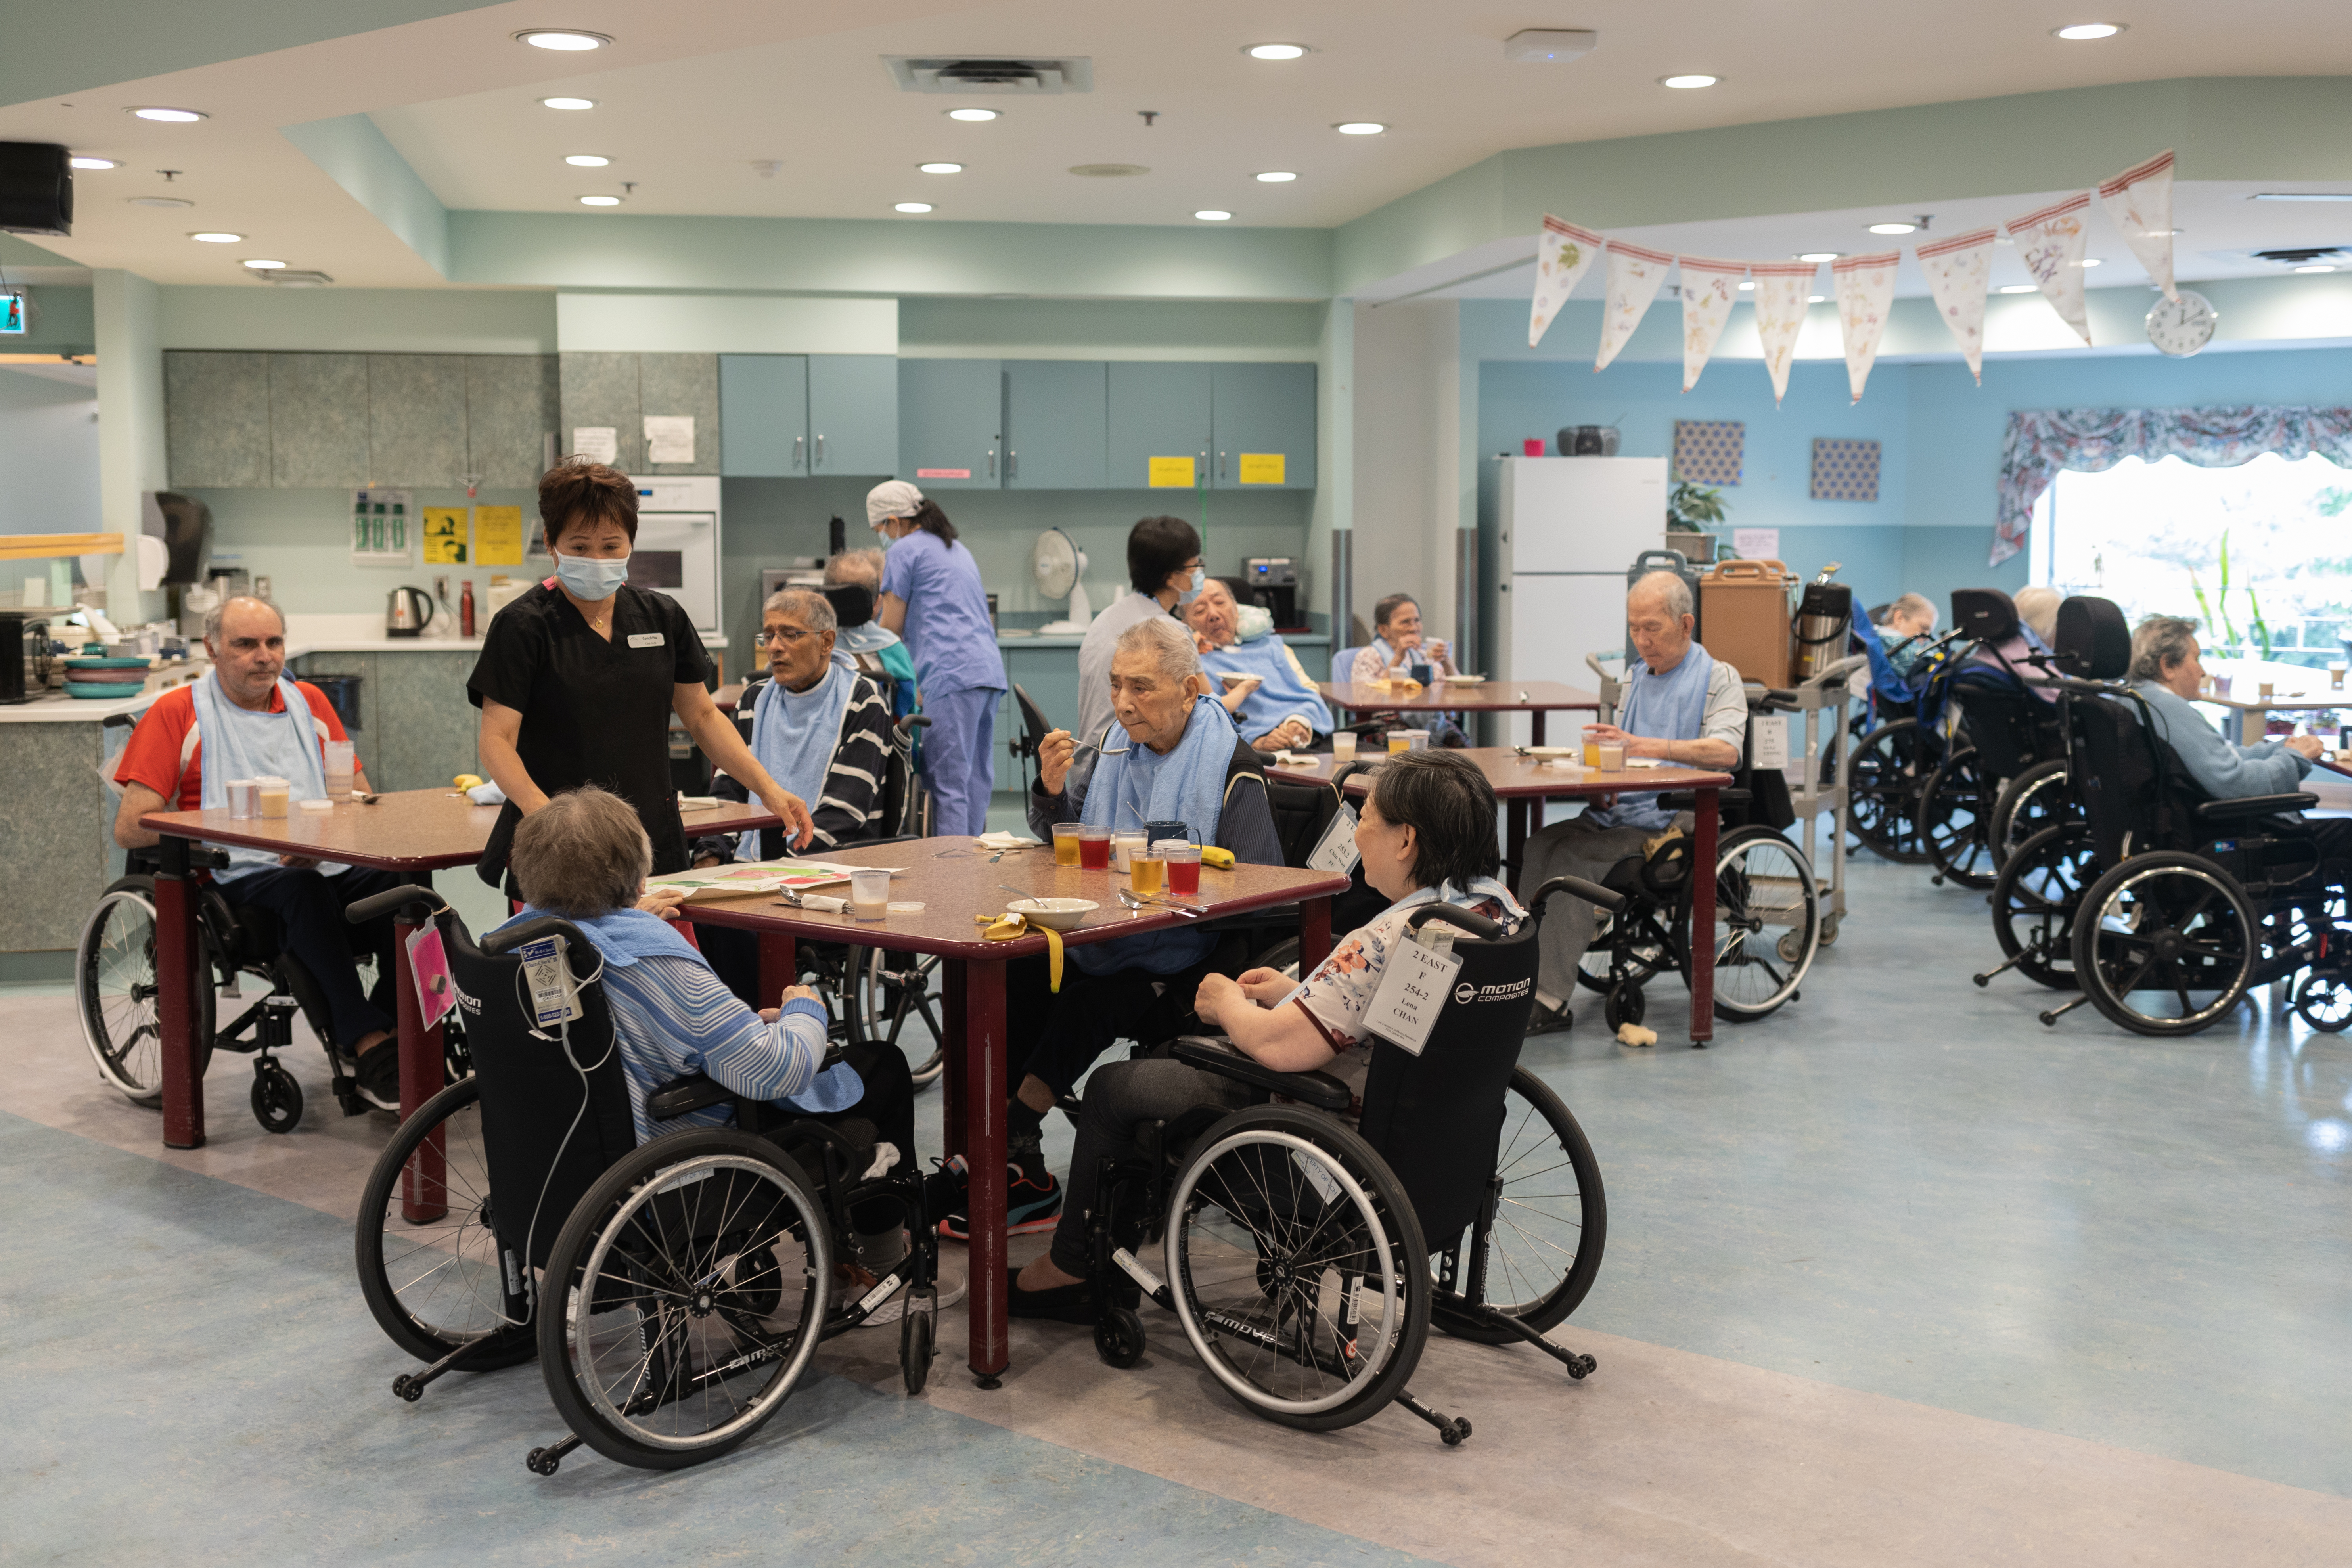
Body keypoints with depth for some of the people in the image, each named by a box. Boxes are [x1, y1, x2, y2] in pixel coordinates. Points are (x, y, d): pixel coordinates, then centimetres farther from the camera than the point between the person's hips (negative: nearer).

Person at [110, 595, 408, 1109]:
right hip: (239, 879, -4)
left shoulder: (309, 702, 23)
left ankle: (391, 1029, -26)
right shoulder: (177, 713, 9)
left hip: (332, 868, 4)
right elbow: (130, 827, 1)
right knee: (305, 889, -38)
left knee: (404, 881, -30)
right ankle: (368, 1046, -41)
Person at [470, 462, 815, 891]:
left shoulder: (663, 616, 10)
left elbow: (703, 716, 16)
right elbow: (497, 738, -10)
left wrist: (768, 789, 3)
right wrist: (539, 807, -29)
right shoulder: (523, 626, -4)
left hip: (654, 838, 4)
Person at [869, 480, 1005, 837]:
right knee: (976, 777, 9)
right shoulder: (958, 549, 27)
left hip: (952, 673, -8)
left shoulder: (904, 550, 2)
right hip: (990, 670, 9)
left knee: (949, 781, -9)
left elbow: (892, 627, 5)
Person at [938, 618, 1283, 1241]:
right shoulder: (1116, 744, 10)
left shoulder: (1232, 768, -8)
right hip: (1101, 935, 5)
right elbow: (1058, 844, 15)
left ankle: (1006, 1146, -16)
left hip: (1184, 956, -5)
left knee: (1086, 1006, -32)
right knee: (1013, 982, -22)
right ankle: (1021, 1175, -16)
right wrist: (1052, 790, -7)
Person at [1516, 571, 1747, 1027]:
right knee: (1539, 846, -21)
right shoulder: (1635, 676, 22)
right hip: (1616, 812, 7)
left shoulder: (1719, 678, -1)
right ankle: (1531, 983, -25)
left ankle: (1550, 998, -26)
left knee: (1572, 857, -27)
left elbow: (1726, 751, -19)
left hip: (1673, 821, -7)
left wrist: (1644, 746, -28)